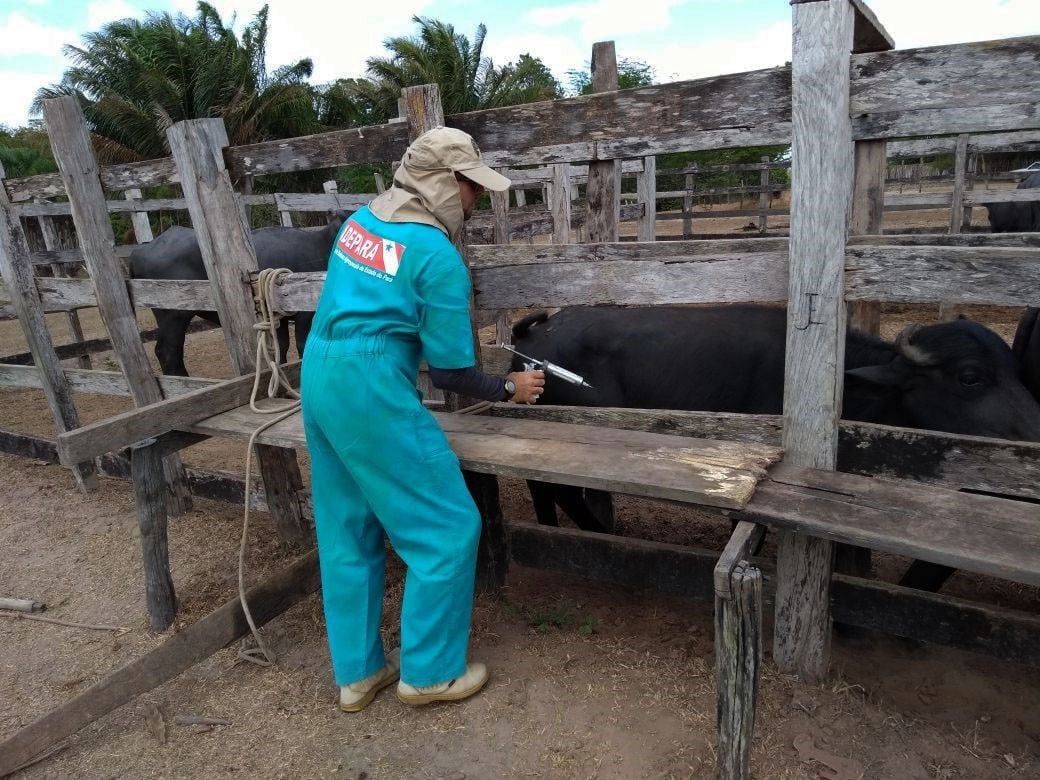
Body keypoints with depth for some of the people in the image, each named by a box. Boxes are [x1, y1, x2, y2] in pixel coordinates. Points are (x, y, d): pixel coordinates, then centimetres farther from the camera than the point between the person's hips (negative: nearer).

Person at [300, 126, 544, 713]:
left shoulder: (360, 220, 12)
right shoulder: (439, 257, -11)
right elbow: (453, 373, -8)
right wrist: (511, 389, 8)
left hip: (319, 376, 9)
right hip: (373, 387, -9)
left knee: (348, 533, 17)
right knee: (449, 528, 5)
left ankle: (357, 673, 31)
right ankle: (429, 672, 18)